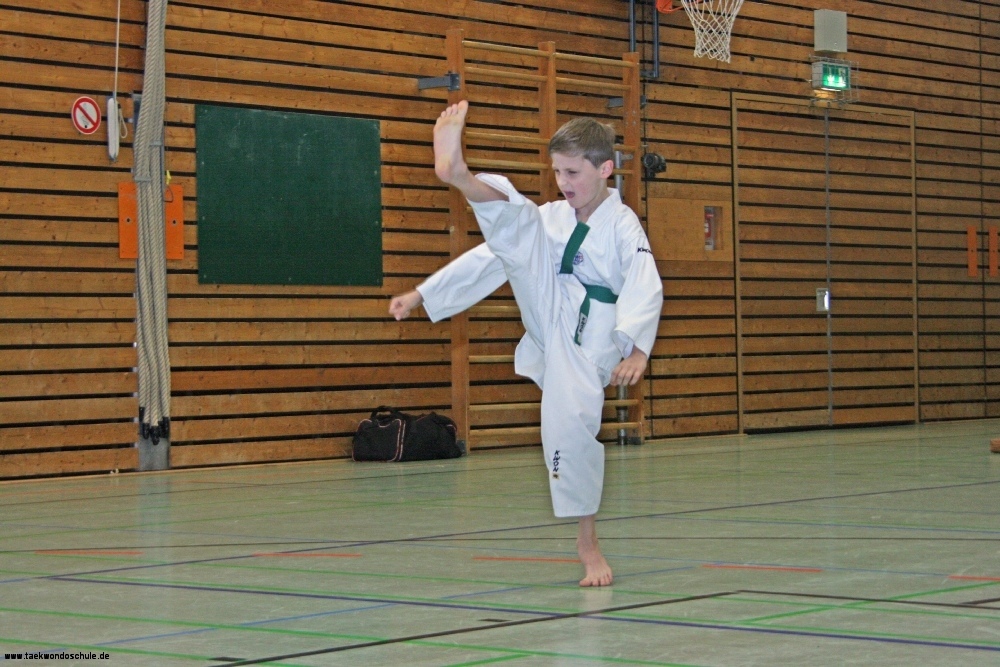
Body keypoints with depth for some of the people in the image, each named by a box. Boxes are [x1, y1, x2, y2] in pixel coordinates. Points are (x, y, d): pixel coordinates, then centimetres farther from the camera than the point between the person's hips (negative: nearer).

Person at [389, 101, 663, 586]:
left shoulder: (623, 226, -1)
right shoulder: (548, 218, 15)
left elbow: (645, 291, -15)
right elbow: (488, 259, 15)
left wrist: (636, 348, -32)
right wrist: (423, 295, 11)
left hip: (588, 336, -4)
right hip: (547, 317, 4)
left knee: (573, 424, -21)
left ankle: (587, 541, 0)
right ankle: (456, 172, -44)